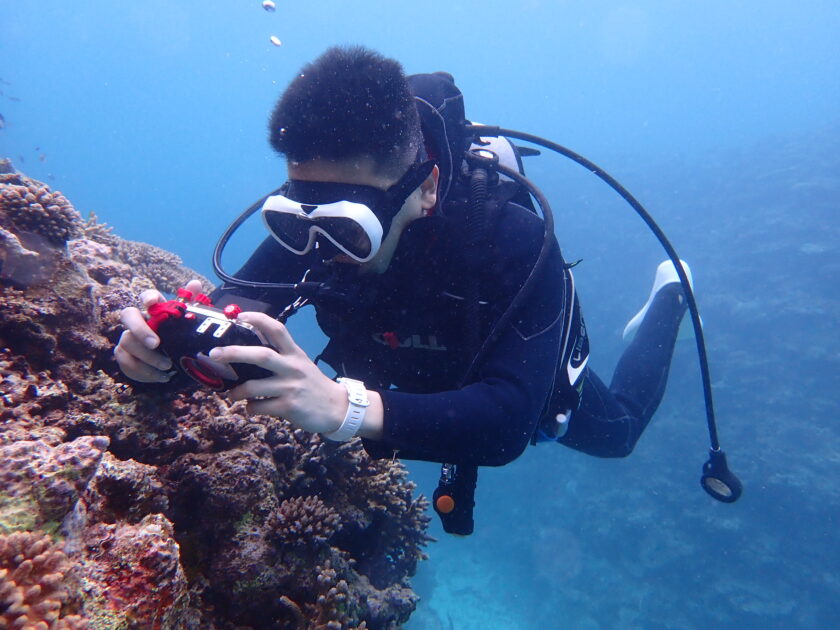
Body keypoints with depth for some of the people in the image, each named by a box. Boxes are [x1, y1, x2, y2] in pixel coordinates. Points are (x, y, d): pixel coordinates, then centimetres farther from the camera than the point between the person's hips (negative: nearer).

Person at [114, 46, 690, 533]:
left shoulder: (513, 242, -45)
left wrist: (344, 407, -66)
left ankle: (669, 295, 51)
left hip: (532, 383, -2)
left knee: (617, 432, 30)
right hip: (426, 379, 3)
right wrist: (166, 340, -57)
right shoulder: (311, 225, -32)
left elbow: (507, 422, -51)